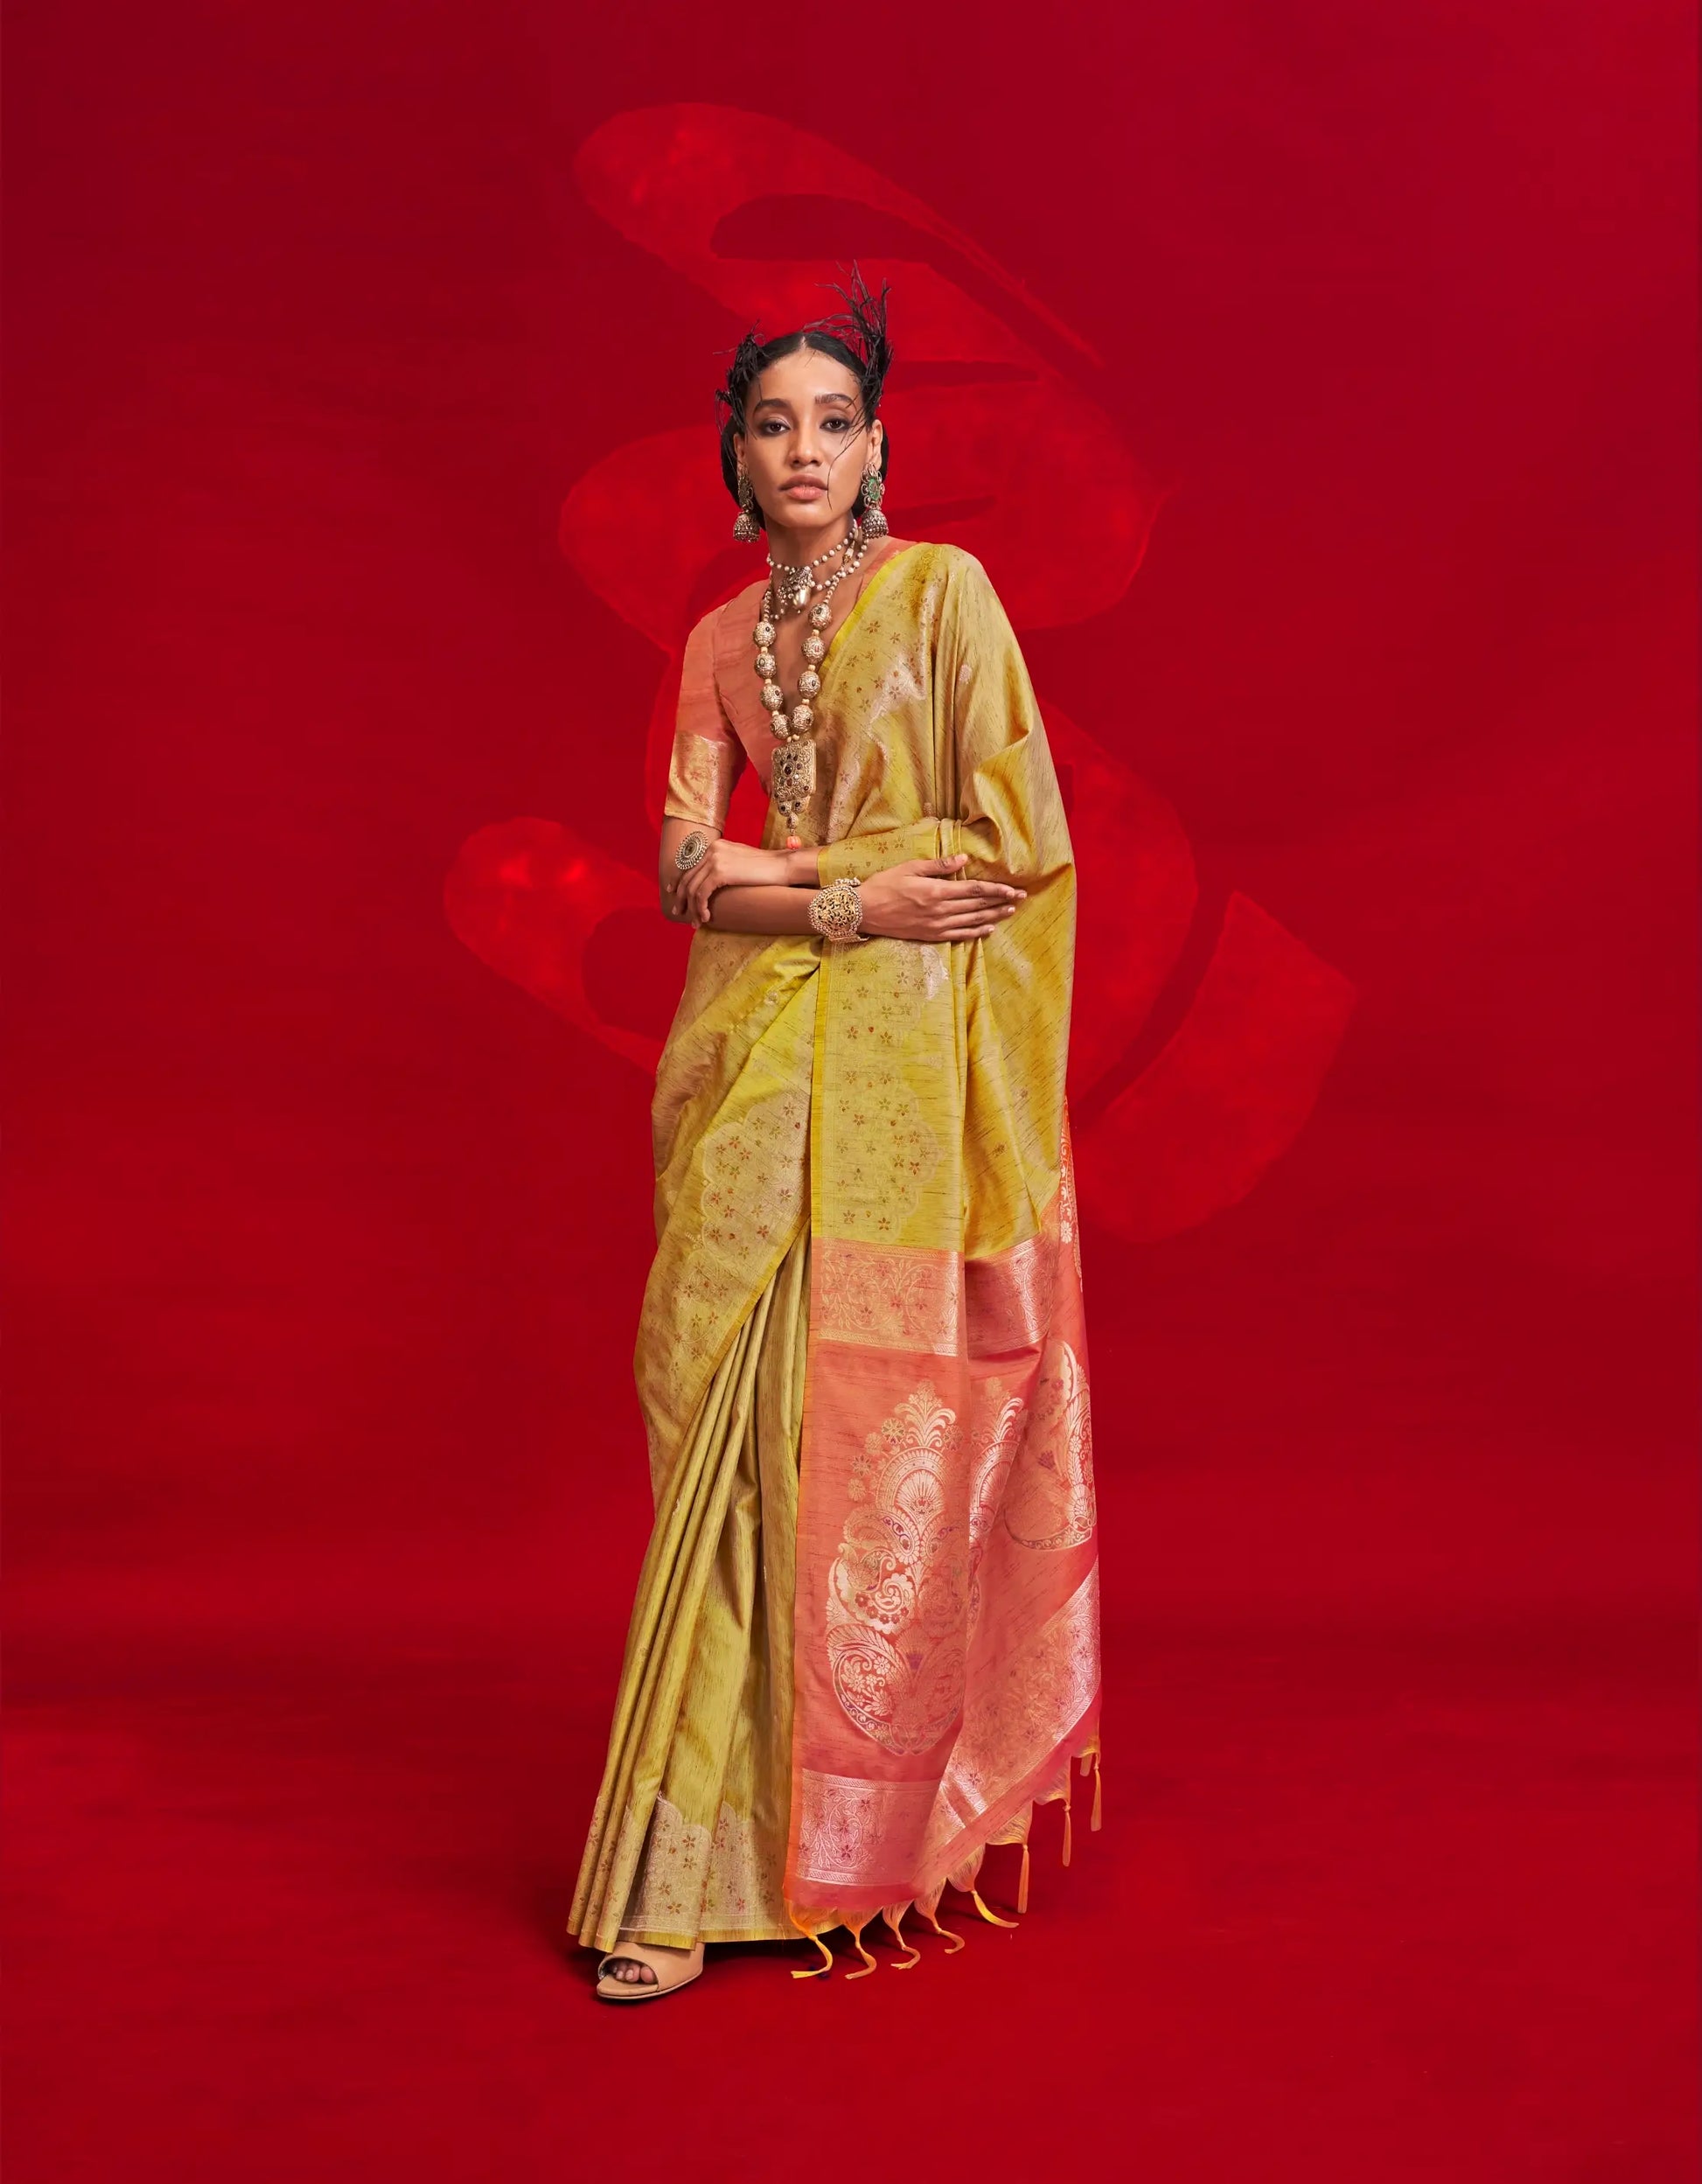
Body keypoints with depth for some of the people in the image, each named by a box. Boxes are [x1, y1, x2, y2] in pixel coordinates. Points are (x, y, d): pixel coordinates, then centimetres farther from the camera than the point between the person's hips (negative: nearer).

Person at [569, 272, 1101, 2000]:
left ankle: (697, 1864, -1)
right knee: (741, 1421, 1)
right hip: (755, 1060, 5)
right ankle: (719, 1850, 12)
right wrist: (851, 897, -11)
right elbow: (684, 865, 5)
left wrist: (771, 869, -6)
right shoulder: (718, 641, 15)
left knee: (860, 1426, -6)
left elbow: (1009, 839, -5)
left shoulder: (940, 591, 2)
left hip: (896, 1057, -4)